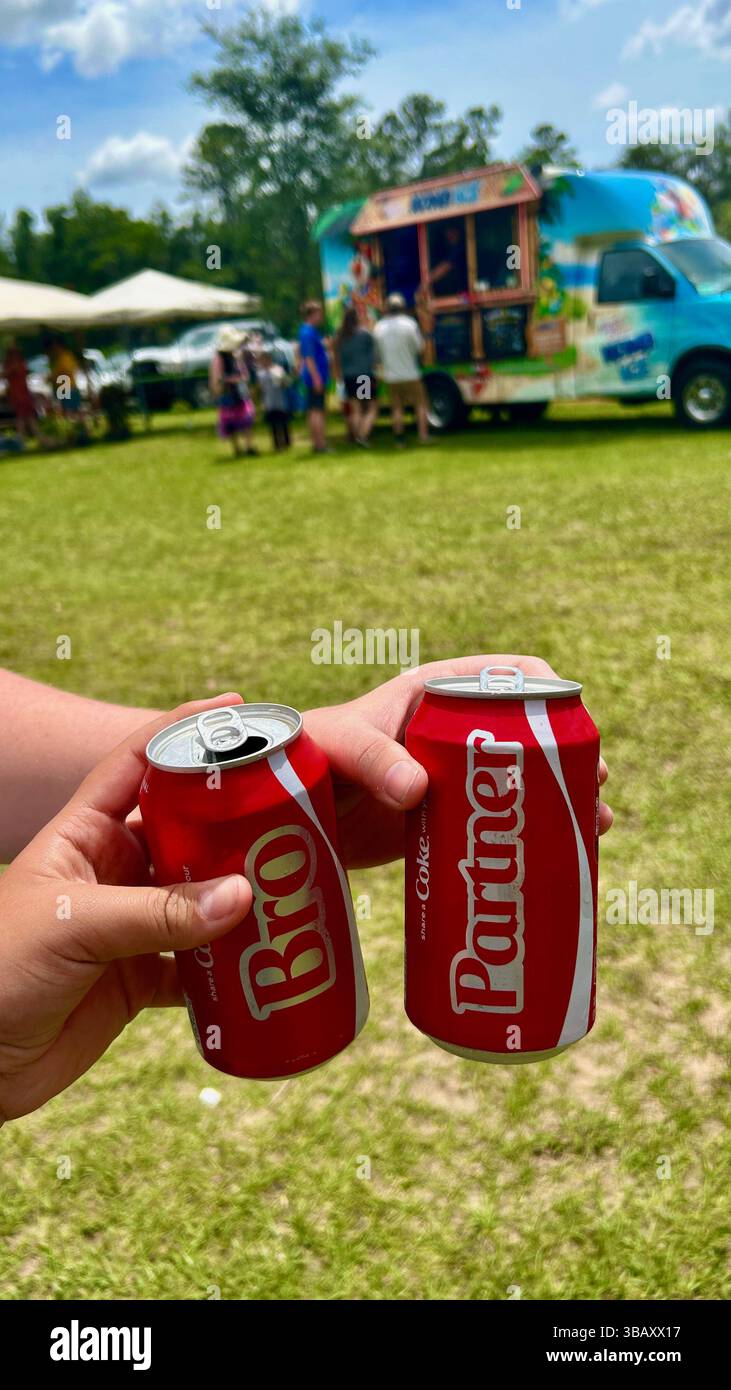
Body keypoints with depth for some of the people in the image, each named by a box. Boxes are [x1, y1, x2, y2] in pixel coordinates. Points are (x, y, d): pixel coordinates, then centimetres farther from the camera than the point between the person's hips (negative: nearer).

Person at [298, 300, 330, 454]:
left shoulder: (310, 331, 15)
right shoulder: (308, 333, -16)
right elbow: (309, 357, -22)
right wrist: (316, 378, -25)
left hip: (314, 378, 10)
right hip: (316, 377, -10)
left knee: (313, 410, 13)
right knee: (317, 410, -10)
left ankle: (316, 442, 19)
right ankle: (321, 444, -10)